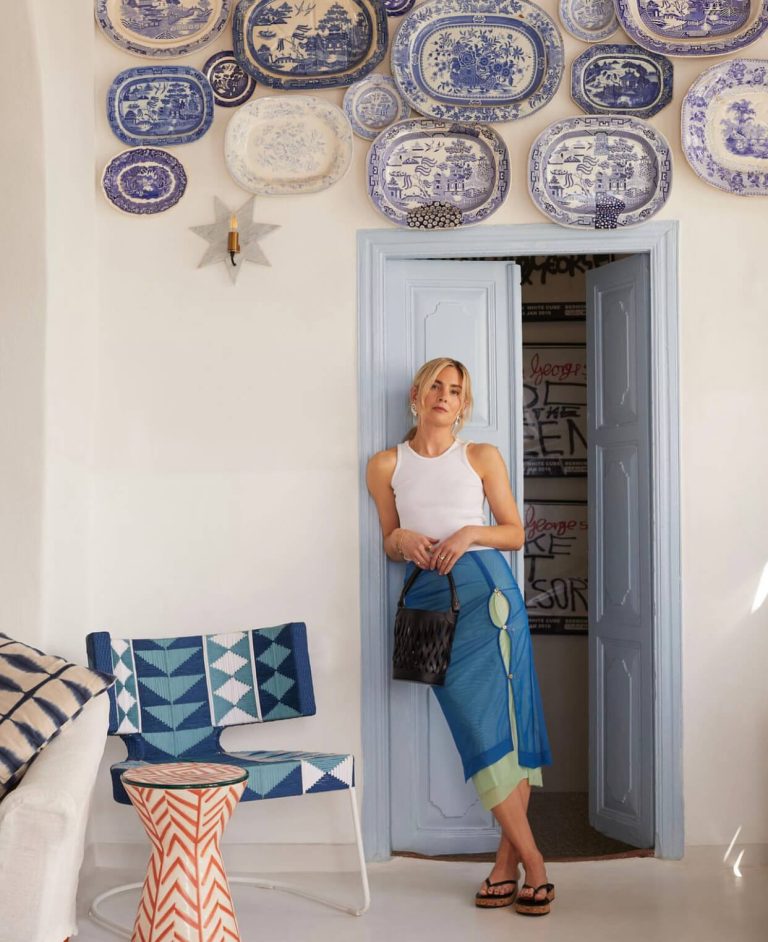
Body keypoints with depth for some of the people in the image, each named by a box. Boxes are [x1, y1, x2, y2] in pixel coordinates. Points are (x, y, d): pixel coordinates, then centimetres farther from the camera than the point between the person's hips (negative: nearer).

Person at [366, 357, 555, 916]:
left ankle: (509, 859, 5)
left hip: (487, 589, 0)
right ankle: (531, 862, 1)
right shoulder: (386, 466, 12)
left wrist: (471, 533, -8)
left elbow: (515, 533, 10)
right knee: (478, 729, -5)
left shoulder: (482, 458, 10)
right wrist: (401, 539, -4)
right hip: (431, 598, 0)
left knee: (507, 722, -5)